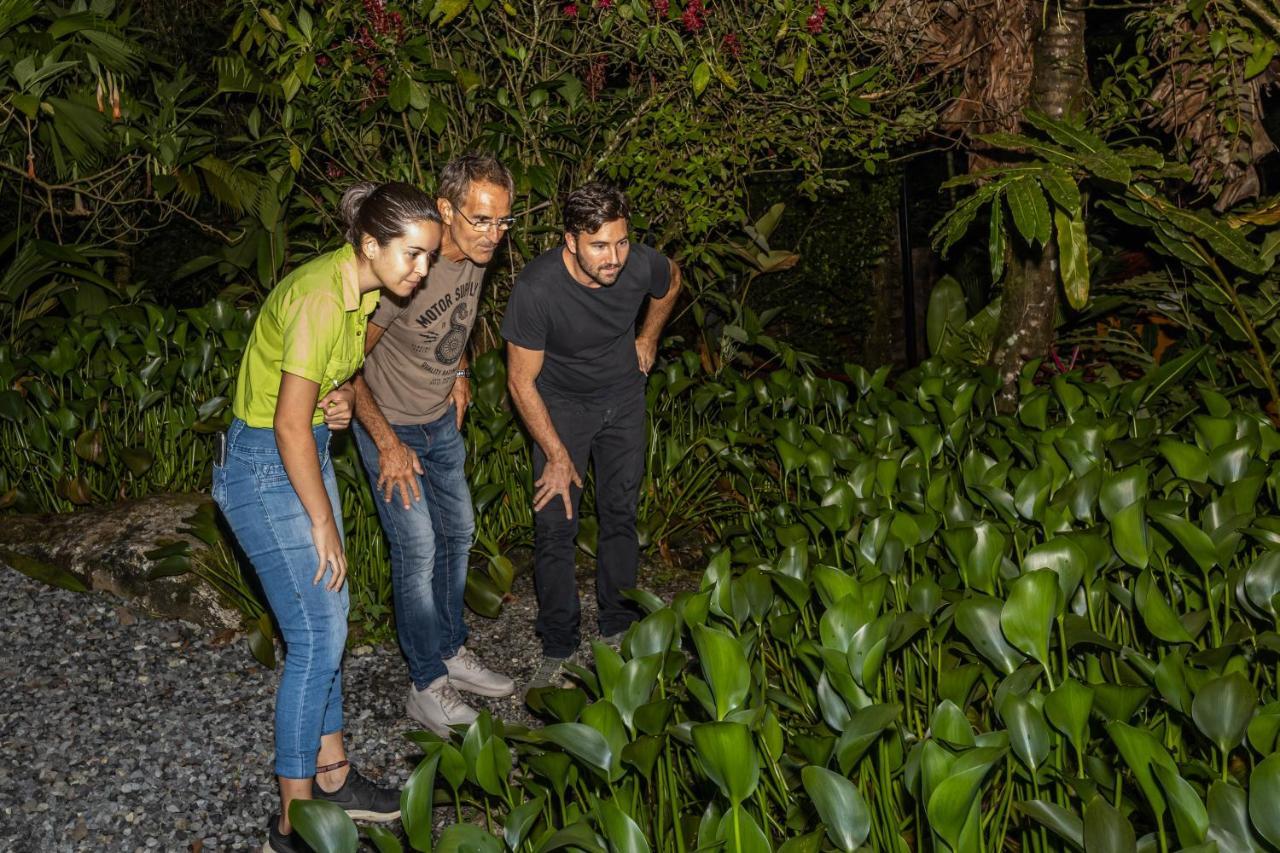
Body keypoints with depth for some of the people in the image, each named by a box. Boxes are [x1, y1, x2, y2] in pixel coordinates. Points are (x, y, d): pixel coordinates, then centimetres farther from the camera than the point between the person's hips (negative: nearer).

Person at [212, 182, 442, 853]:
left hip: (306, 451, 9)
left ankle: (330, 775, 29)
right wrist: (323, 524, -17)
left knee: (328, 620, 15)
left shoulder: (364, 287, 1)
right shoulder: (321, 295, -27)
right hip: (263, 466, -9)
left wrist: (343, 396, -6)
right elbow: (290, 424, -25)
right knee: (317, 636, -5)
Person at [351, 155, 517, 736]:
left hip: (442, 422, 8)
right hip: (389, 428, -8)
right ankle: (427, 686, 10)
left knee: (458, 533, 16)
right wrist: (387, 444, -23)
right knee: (418, 550, -5)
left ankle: (452, 653, 33)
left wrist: (460, 372, 6)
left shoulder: (474, 257, -8)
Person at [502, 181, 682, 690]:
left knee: (621, 514, 9)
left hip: (623, 395, 3)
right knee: (555, 526, -5)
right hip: (560, 403, -2)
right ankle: (558, 652, 8)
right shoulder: (536, 288, -33)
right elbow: (522, 382, -21)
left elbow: (671, 282, 6)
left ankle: (618, 630, 25)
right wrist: (558, 456, -18)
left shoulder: (641, 266, -24)